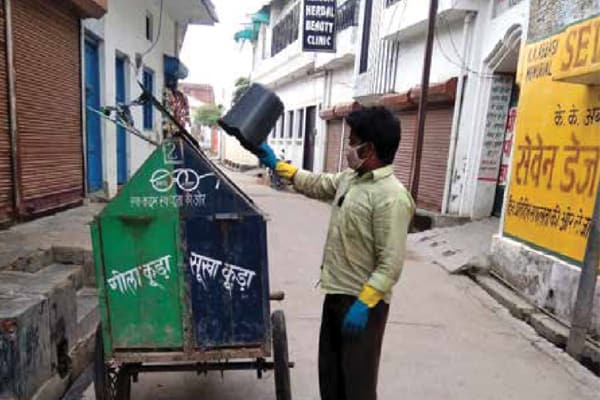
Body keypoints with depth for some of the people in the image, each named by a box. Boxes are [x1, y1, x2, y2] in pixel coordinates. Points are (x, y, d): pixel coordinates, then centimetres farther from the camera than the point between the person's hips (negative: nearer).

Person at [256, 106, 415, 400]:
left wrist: (363, 304, -25)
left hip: (362, 302, -9)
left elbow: (391, 263, -25)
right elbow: (316, 184, 20)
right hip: (336, 293, 9)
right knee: (330, 372, 23)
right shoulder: (350, 179, 5)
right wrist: (277, 165, 18)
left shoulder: (391, 197, -23)